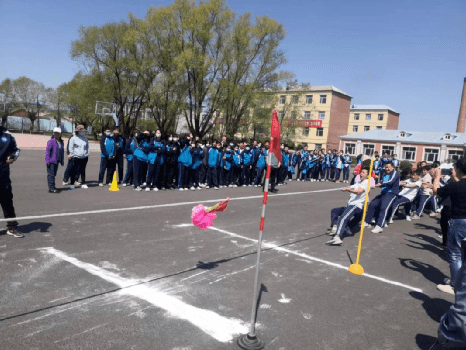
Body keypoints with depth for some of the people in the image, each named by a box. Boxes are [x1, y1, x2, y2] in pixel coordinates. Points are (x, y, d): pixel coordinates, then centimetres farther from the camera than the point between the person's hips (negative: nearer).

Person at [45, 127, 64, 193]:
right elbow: (47, 151, -12)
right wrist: (47, 161, -17)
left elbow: (62, 152, 15)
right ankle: (51, 188, -2)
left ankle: (53, 187, 25)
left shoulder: (61, 142, 10)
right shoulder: (51, 141, -10)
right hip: (51, 161, -7)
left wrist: (62, 161, 14)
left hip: (56, 161, 7)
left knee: (54, 174, 15)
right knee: (51, 174, -4)